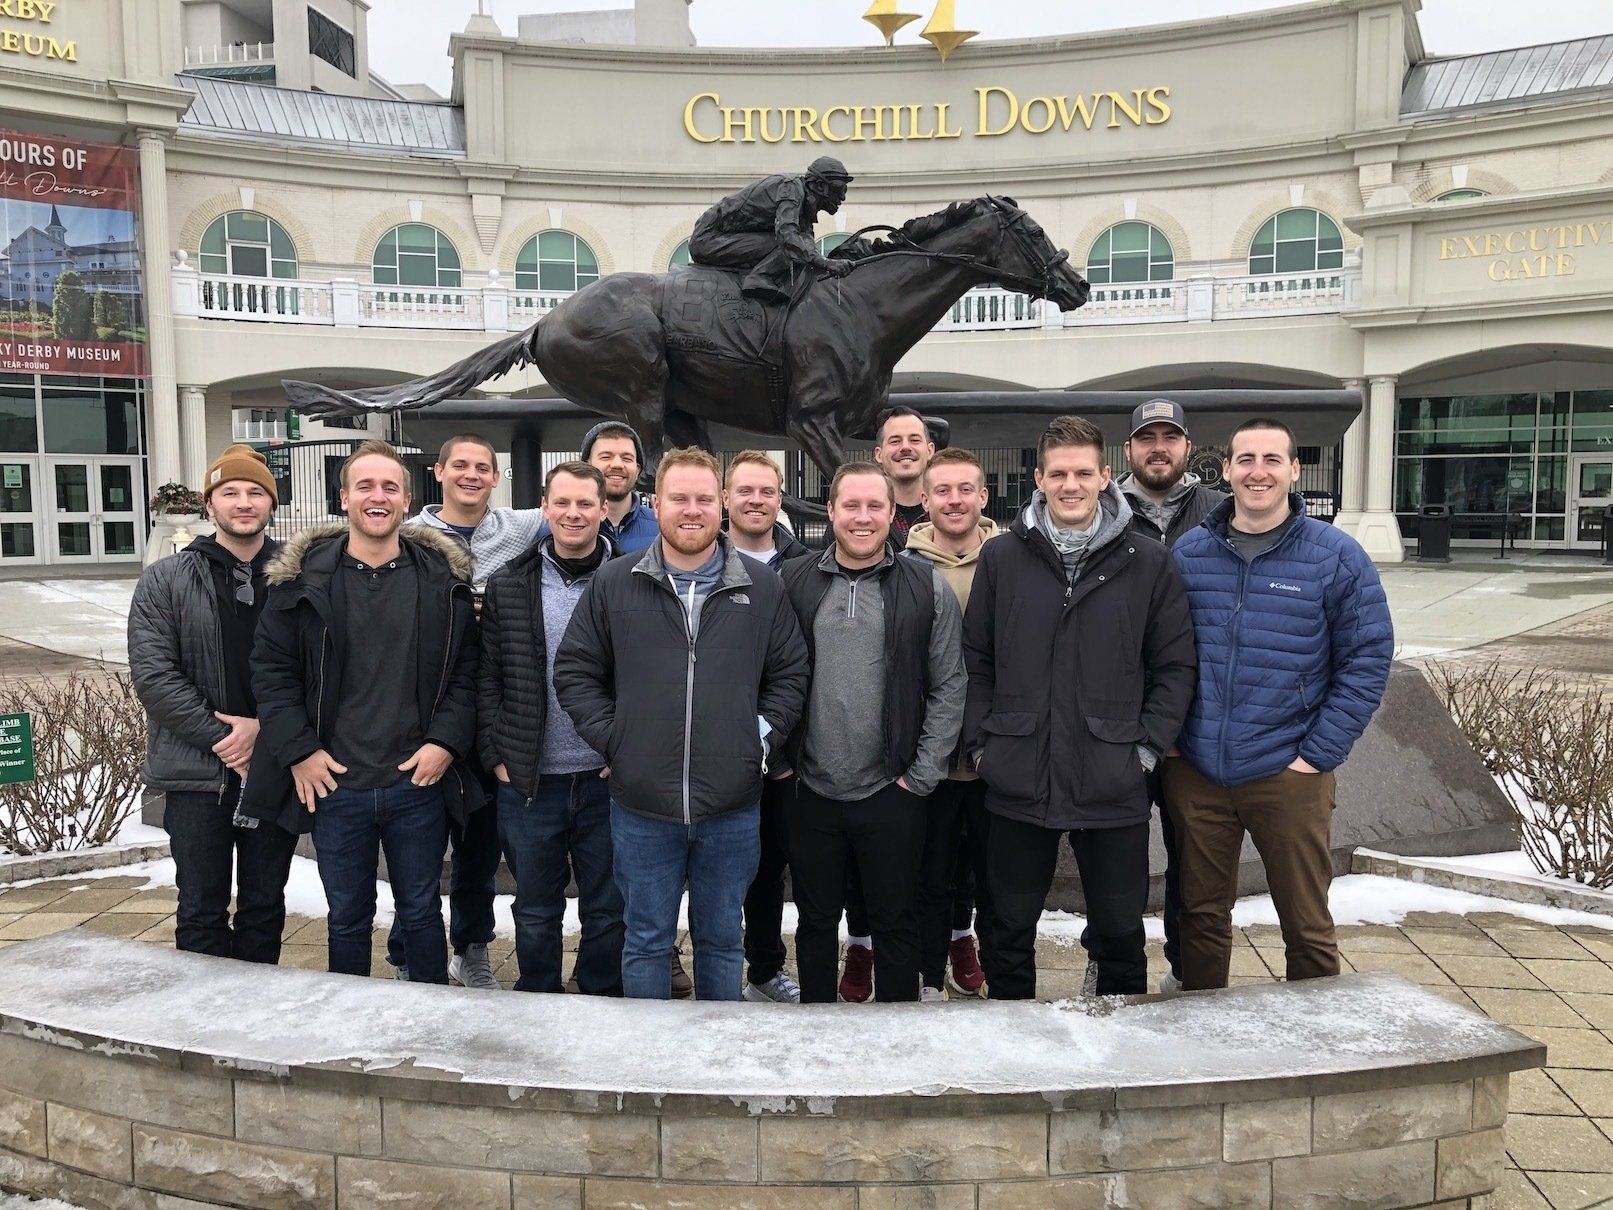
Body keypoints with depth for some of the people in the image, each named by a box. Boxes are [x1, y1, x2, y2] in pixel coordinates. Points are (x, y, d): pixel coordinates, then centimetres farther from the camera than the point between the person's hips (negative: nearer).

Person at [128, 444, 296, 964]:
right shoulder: (165, 581, 2)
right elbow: (153, 674, -6)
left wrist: (264, 727, -15)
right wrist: (222, 739, -12)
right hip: (197, 773, 0)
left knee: (265, 910, 13)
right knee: (202, 914, 7)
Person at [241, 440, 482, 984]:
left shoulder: (444, 576, 0)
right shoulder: (303, 575, -1)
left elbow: (466, 669, 2)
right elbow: (271, 668, 1)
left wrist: (446, 742, -9)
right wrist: (298, 751, -7)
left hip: (419, 782, 0)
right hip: (334, 785, 0)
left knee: (421, 913, 15)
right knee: (347, 919, 16)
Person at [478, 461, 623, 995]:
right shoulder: (509, 585, 2)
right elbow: (486, 676, 5)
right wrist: (496, 754, -1)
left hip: (607, 778, -1)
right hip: (529, 781, 1)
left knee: (608, 910, 12)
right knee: (535, 911, 16)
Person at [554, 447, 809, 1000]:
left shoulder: (762, 587, 3)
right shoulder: (614, 583, 1)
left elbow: (791, 674, 9)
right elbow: (574, 670, 5)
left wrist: (761, 735, -2)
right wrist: (611, 739, -4)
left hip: (733, 809, 1)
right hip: (642, 807, 0)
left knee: (722, 939, 16)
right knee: (646, 940, 13)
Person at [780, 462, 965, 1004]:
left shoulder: (928, 587, -2)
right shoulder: (793, 582, 2)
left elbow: (948, 687, -1)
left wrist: (923, 775, -5)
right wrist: (781, 758, -1)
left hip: (891, 793, -1)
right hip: (810, 792, 2)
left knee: (895, 923, 12)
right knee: (815, 920, 16)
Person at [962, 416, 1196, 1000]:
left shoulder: (1149, 563, 0)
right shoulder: (1002, 557, 2)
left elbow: (1175, 666, 3)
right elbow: (975, 661, 5)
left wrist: (1147, 746, -5)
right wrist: (981, 743, -1)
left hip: (1115, 790, -1)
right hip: (1018, 785, 1)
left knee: (1121, 930, 14)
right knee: (1010, 929, 14)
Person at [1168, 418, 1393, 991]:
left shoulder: (1336, 556, -3)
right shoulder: (1188, 553, 4)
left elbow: (1368, 659, -4)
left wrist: (1318, 755, -9)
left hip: (1287, 777, -2)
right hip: (1195, 773, 3)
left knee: (1308, 926, 9)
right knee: (1202, 916, 15)